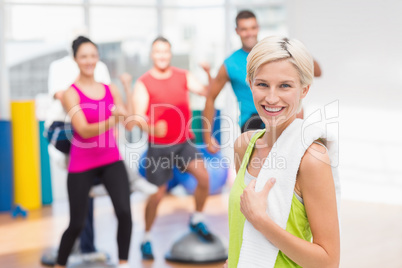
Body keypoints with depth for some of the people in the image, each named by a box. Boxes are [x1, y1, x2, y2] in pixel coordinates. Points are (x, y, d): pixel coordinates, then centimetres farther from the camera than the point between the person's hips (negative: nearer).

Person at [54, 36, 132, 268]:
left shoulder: (111, 90, 6)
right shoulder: (71, 93, -8)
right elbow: (84, 130, -19)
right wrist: (112, 120, -33)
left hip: (111, 160, 3)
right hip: (82, 164, -3)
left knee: (124, 212, -15)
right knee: (77, 224, 3)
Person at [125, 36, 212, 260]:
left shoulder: (183, 76, 2)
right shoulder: (144, 83, -7)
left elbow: (207, 92, -9)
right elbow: (138, 115, -16)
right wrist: (150, 127, -37)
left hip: (184, 142, 3)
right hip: (158, 146, -3)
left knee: (204, 177, -15)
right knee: (157, 195, 1)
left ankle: (197, 221, 10)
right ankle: (147, 239, 21)